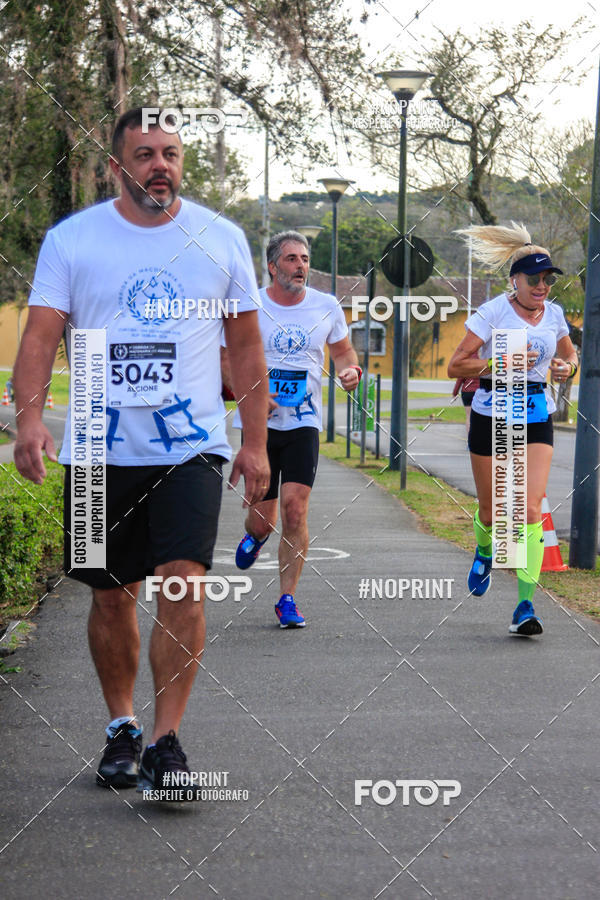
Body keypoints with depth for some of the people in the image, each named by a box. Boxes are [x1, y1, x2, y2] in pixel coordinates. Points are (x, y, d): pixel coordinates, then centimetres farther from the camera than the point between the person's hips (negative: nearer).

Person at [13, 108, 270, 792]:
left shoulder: (221, 239, 5)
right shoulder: (71, 239, 2)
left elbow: (245, 344, 10)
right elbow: (41, 333, -3)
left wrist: (255, 441, 5)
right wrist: (29, 416, -20)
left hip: (191, 445, -1)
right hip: (99, 450, 1)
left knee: (183, 581, -15)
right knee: (112, 596, 8)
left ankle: (166, 741, -7)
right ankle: (121, 727, 26)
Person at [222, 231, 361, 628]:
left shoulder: (326, 306, 3)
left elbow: (343, 350, 19)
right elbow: (226, 359, 5)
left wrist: (350, 370, -4)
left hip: (304, 421, 1)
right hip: (258, 421, 0)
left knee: (295, 511, -12)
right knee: (262, 518, 3)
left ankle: (287, 599, 0)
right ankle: (256, 534, 43)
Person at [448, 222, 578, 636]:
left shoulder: (554, 314, 5)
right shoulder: (492, 312, -9)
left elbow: (570, 354, 24)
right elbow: (455, 366, -10)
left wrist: (566, 367, 0)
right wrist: (501, 363, -22)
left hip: (537, 419, 2)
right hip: (492, 414, -2)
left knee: (531, 509, -12)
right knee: (491, 512, 8)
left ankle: (525, 606, -11)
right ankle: (485, 553, 46)